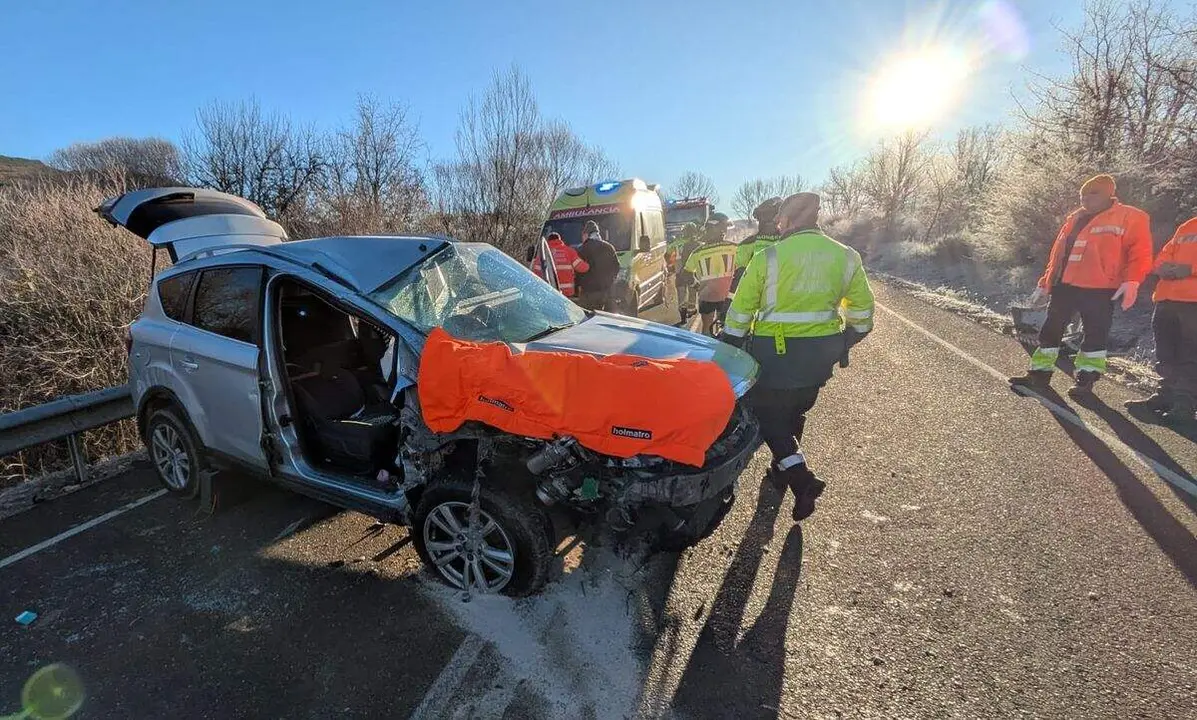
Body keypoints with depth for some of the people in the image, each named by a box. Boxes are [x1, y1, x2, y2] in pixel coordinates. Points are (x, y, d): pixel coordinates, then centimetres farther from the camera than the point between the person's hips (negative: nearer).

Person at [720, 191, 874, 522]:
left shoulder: (768, 257, -13)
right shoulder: (846, 257, 1)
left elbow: (741, 308, -9)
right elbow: (862, 312, 9)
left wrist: (730, 346, 2)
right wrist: (845, 342, 23)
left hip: (775, 352, -5)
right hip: (821, 353, 5)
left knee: (767, 413, 9)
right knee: (796, 411, 22)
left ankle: (800, 477, -5)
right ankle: (783, 468, 38)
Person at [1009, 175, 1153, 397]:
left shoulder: (1130, 217, 0)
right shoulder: (1074, 219, 17)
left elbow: (1140, 253, -7)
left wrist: (1131, 281, -21)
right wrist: (1044, 283, 18)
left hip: (1098, 289, -6)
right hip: (1063, 285, 6)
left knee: (1095, 333, 1)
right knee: (1051, 329, 6)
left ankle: (1086, 379, 9)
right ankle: (1040, 373, 14)